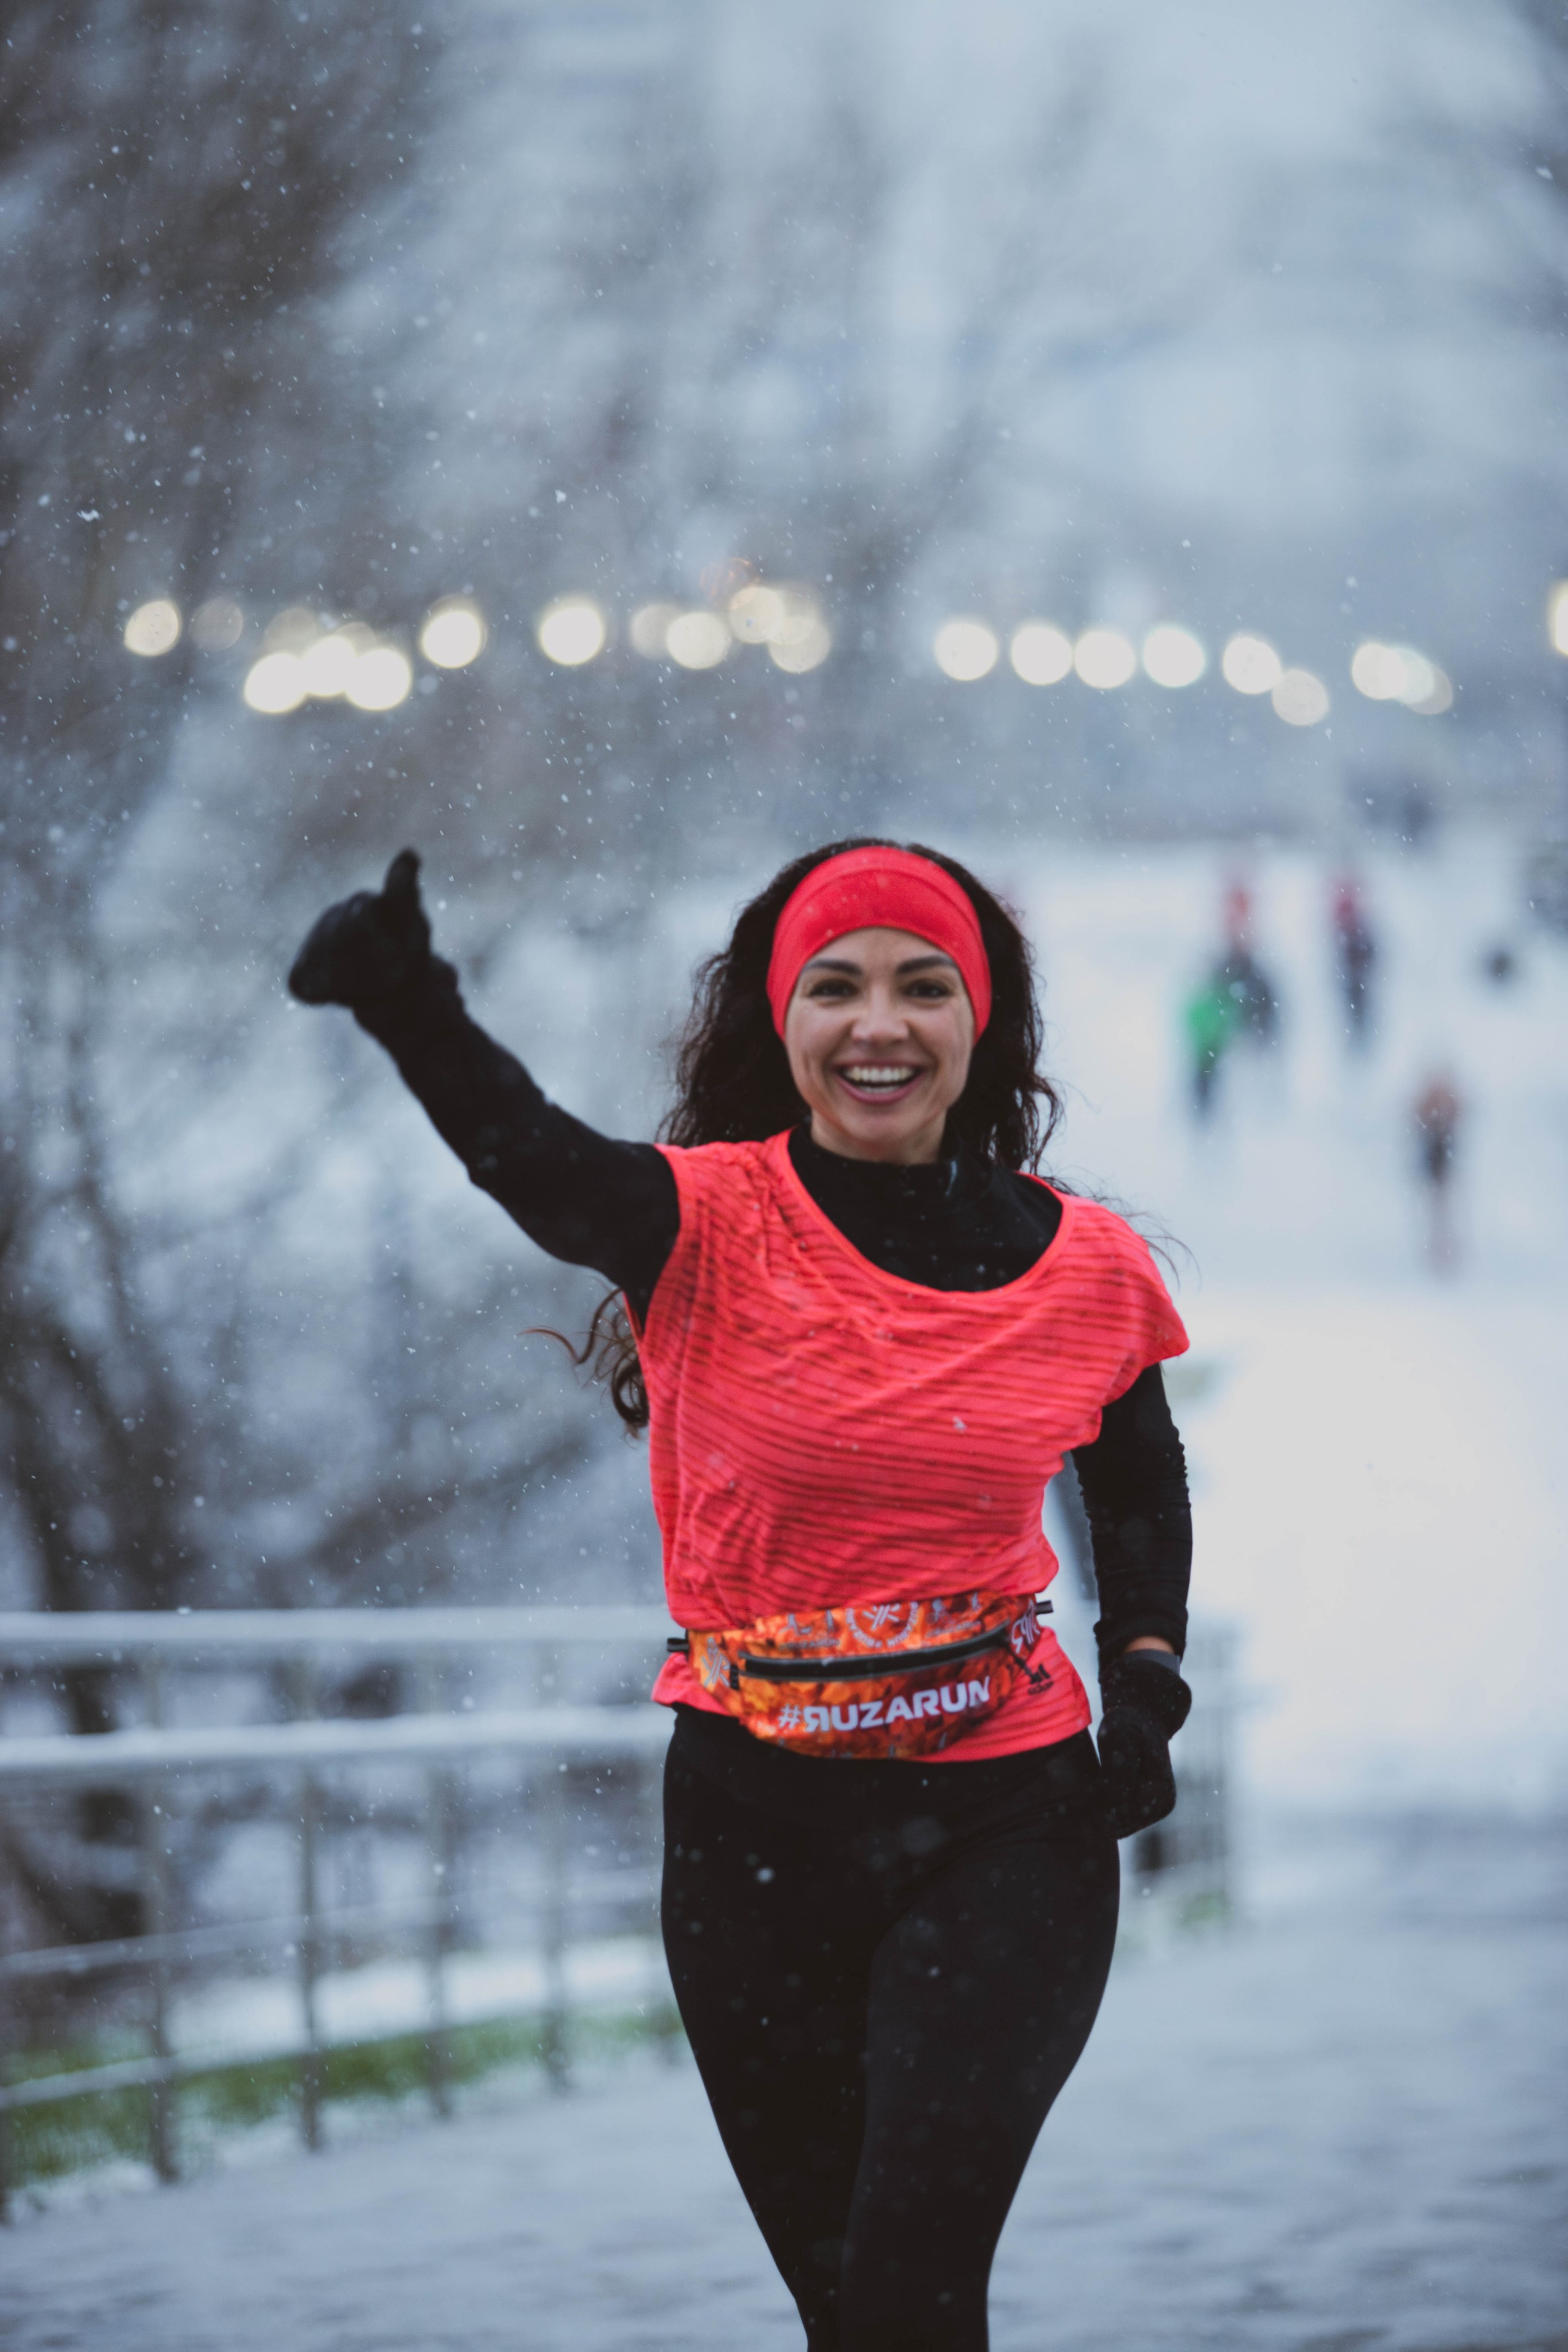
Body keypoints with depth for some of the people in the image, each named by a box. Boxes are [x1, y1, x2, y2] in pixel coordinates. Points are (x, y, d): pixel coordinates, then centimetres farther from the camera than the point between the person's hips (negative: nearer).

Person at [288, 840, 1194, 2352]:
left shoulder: (1085, 1268, -2)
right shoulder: (711, 1225, -10)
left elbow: (1141, 1490, 19)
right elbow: (531, 1159, -33)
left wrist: (1146, 1687, 2)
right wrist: (410, 1010, -53)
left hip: (1005, 1828, 0)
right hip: (758, 1827, 1)